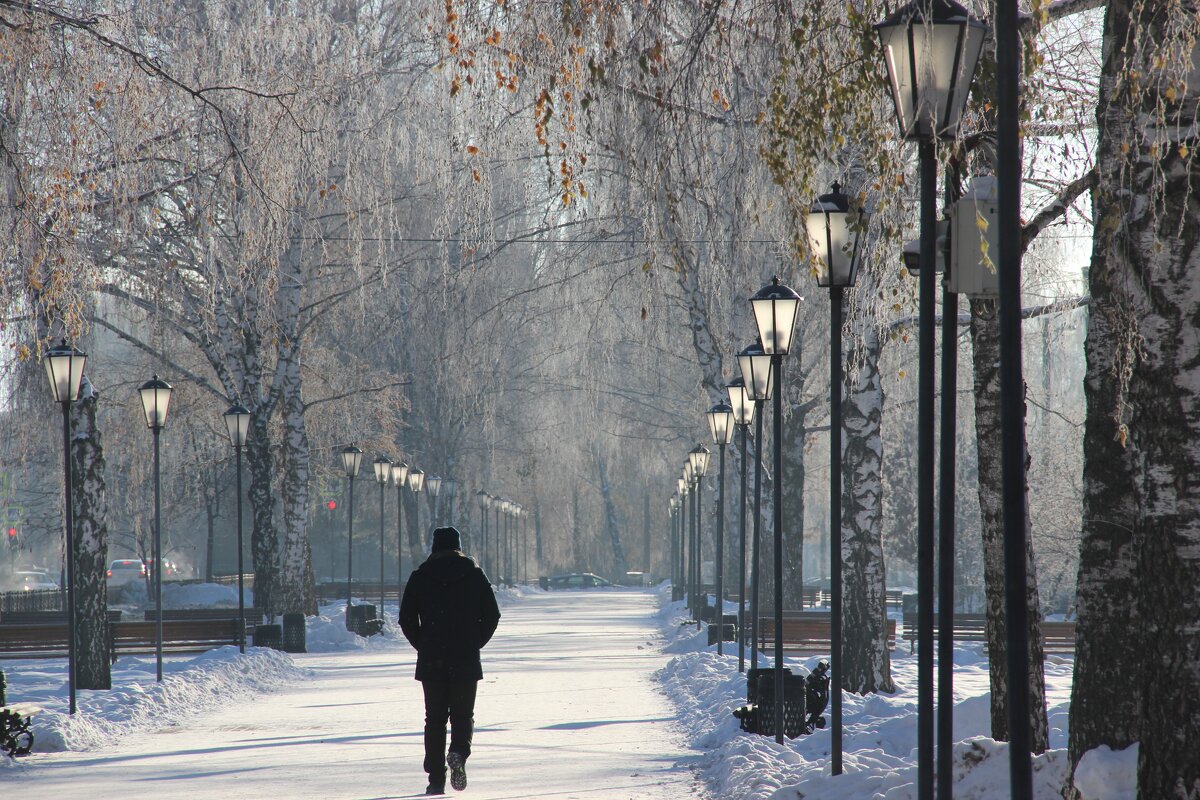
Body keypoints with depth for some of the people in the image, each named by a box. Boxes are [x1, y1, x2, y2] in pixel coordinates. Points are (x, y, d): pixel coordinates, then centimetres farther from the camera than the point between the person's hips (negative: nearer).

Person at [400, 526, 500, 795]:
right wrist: (474, 644, 10)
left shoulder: (420, 577, 1)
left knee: (435, 718, 8)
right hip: (466, 661, 0)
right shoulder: (474, 575, 1)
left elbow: (406, 619, 0)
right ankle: (459, 752, -20)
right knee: (463, 715, 10)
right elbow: (492, 615, 0)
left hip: (431, 661, 0)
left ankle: (436, 778, 2)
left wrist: (423, 646, 10)